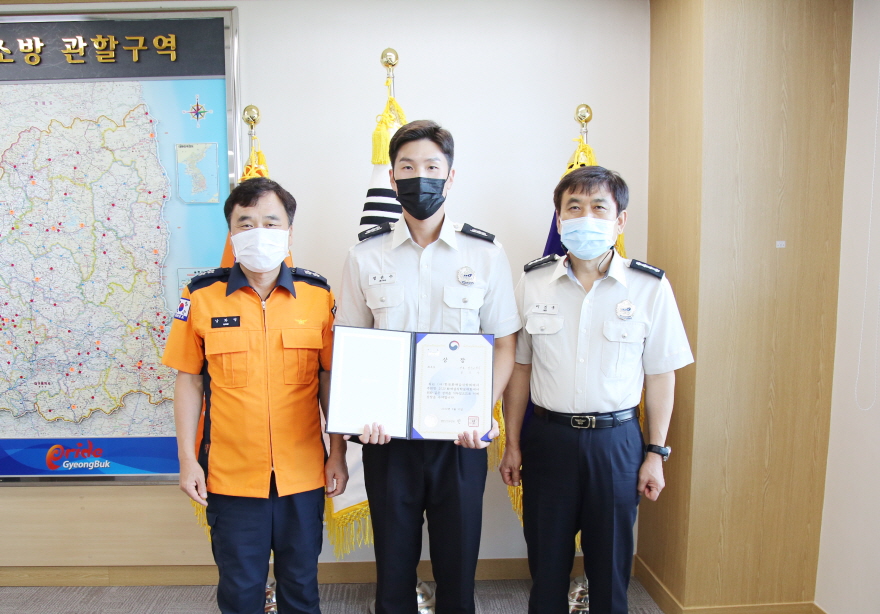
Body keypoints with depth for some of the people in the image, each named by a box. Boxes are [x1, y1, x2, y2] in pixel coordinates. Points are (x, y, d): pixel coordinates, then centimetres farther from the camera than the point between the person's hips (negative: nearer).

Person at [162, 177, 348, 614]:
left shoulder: (318, 295, -2)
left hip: (303, 473, 1)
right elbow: (189, 382, 2)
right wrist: (187, 458, 0)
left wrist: (338, 454, 2)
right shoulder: (201, 297, -3)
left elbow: (329, 378, 2)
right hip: (230, 475, 0)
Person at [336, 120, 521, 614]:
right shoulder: (365, 256, 1)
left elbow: (505, 344, 1)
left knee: (458, 560, 12)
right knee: (394, 560, 15)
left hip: (461, 437, 0)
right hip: (388, 435, 1)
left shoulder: (486, 253, -1)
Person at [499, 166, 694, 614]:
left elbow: (660, 375, 1)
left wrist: (656, 453, 1)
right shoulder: (532, 282, -1)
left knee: (610, 560, 13)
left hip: (615, 439, -1)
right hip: (547, 436, 1)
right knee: (546, 559, 14)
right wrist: (513, 444, 6)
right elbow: (519, 366, 4)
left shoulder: (650, 287, -5)